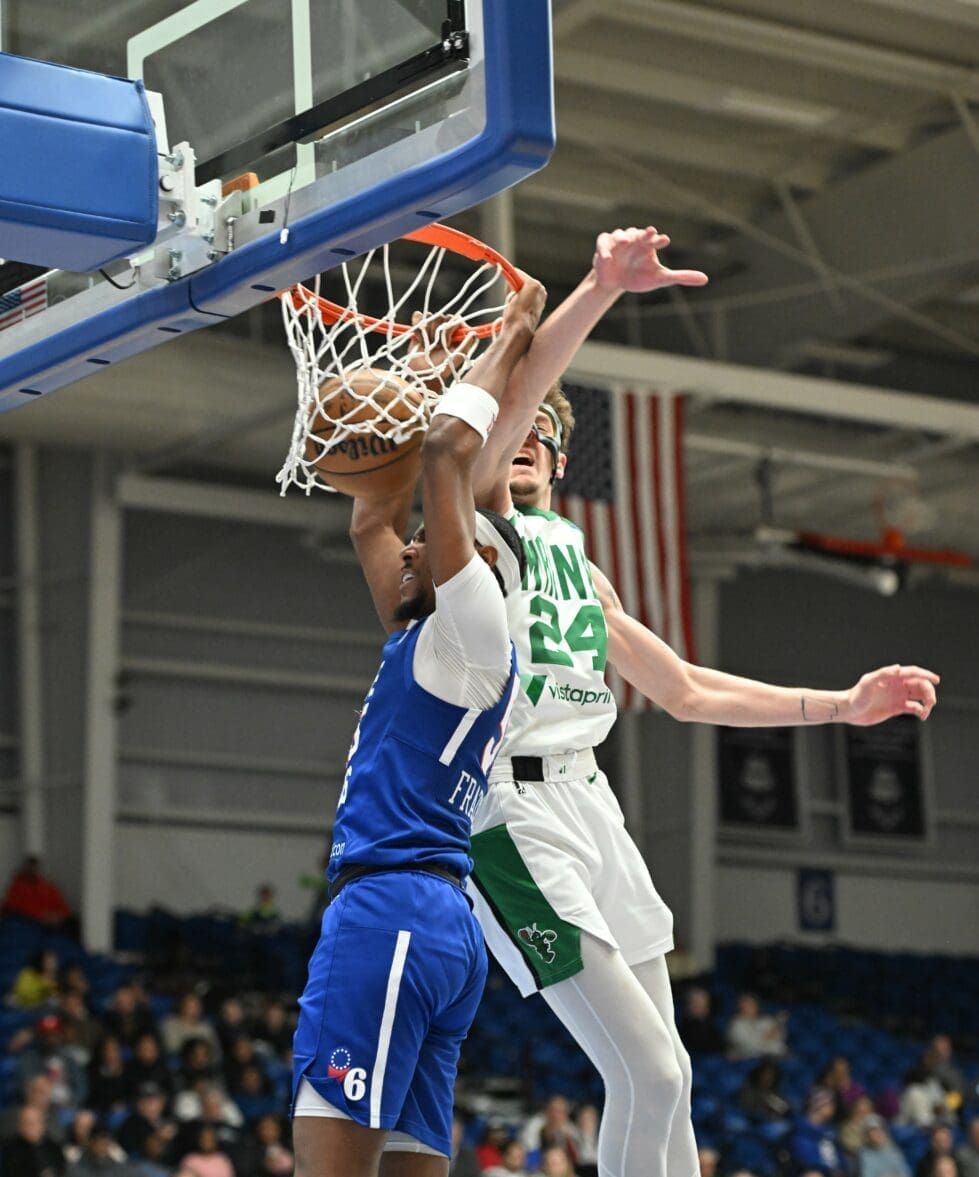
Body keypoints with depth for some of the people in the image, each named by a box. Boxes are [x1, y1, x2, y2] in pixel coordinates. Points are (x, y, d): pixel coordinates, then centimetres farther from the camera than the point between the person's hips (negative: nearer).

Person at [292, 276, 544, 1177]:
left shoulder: (476, 628, 0)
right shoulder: (424, 641, 25)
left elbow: (449, 454, -6)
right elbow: (371, 521, 34)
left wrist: (510, 340, 6)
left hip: (394, 906, -10)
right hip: (442, 929, 10)